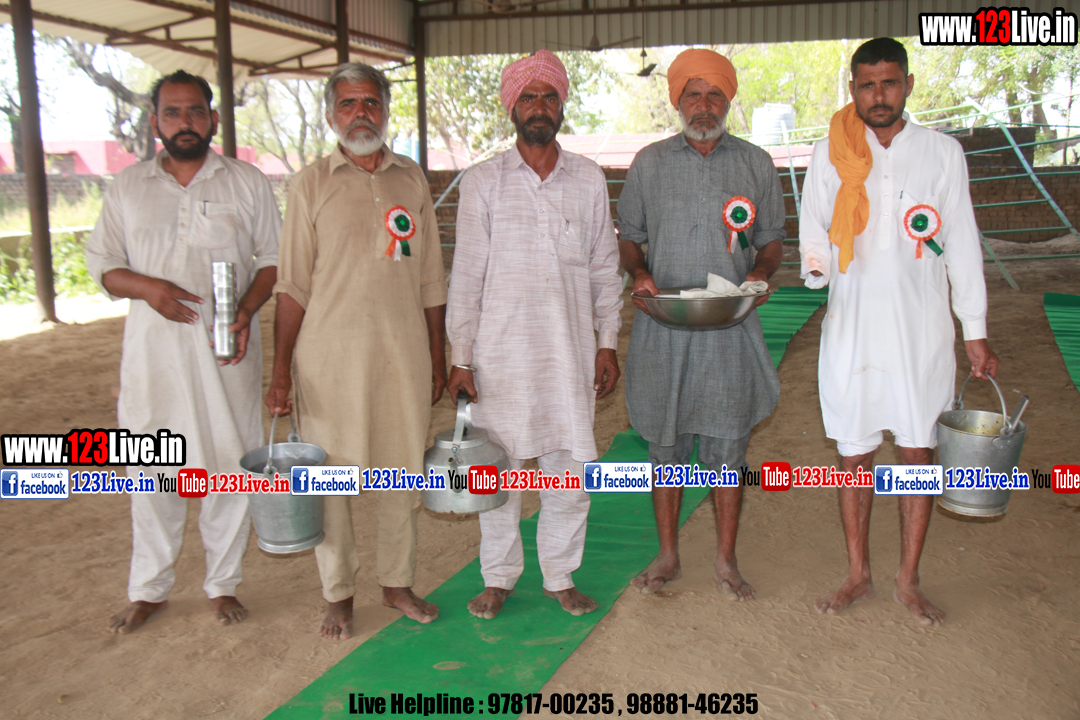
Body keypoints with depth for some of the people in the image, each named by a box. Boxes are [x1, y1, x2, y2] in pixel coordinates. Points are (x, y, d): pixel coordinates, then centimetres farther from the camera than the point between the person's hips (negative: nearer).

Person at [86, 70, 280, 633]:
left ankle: (223, 583, 21)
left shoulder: (247, 183, 6)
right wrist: (146, 287, -11)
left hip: (226, 352, -1)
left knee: (228, 467, 5)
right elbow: (101, 262, 9)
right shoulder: (128, 187, 9)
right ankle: (148, 589, 23)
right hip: (153, 351, 1)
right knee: (152, 470, 7)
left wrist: (247, 310, -13)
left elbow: (273, 258, 4)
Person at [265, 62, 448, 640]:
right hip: (330, 356, -2)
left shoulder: (412, 181, 9)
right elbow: (292, 285, -2)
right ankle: (338, 592, 24)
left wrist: (438, 359, 11)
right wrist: (280, 370, -7)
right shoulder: (312, 183, 0)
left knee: (403, 472, 11)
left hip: (403, 354, 3)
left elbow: (430, 280, 12)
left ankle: (397, 581, 30)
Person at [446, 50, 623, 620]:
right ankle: (498, 578, 24)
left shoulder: (589, 180, 7)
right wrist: (459, 357, -3)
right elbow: (466, 274, 0)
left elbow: (605, 268, 11)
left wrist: (607, 343, 7)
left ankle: (560, 576, 24)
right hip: (501, 350, -2)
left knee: (570, 467, 6)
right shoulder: (483, 182, 0)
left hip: (570, 349, 2)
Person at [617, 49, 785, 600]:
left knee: (728, 447, 6)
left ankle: (726, 560, 22)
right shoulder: (649, 163, 7)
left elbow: (773, 239, 13)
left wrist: (761, 273, -8)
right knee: (665, 445, 8)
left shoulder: (756, 165, 7)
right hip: (663, 328, 0)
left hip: (730, 329, 0)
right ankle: (668, 555, 25)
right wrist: (638, 273, -9)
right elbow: (628, 235, 12)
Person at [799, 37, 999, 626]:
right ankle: (858, 575, 24)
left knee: (918, 453, 5)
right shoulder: (830, 154, 3)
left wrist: (976, 332, 4)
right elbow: (813, 230, 10)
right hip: (852, 328, 0)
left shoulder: (942, 152, 3)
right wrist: (816, 264, -14)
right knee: (854, 456, 7)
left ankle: (908, 581, 22)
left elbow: (961, 244, 6)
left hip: (922, 329, 0)